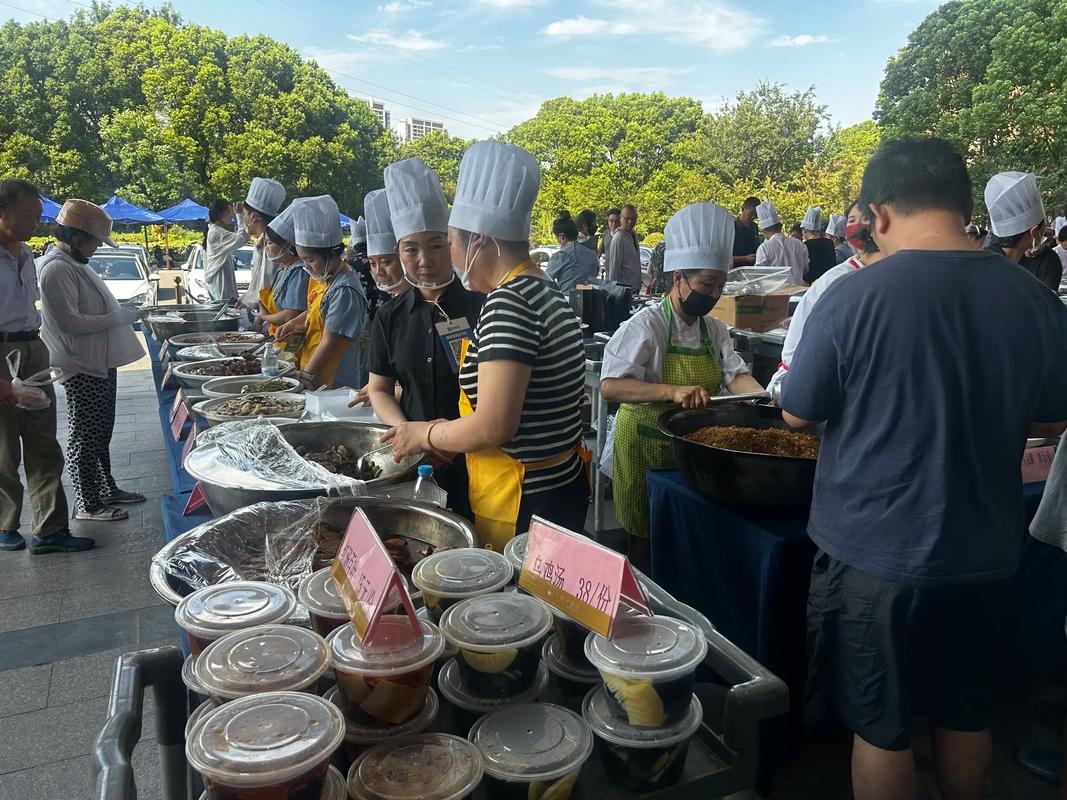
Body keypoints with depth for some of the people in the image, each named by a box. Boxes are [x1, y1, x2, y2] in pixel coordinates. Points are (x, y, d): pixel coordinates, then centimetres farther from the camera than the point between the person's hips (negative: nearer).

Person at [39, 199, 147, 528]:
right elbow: (70, 321, -23)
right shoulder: (57, 269, -18)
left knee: (101, 434, 19)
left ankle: (106, 490, 32)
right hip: (81, 368, -10)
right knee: (84, 437, 1)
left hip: (101, 364, 10)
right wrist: (118, 318, -17)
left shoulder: (76, 263, 13)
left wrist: (121, 311, 9)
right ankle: (86, 504, 11)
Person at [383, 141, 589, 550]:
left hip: (525, 507, -9)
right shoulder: (544, 292, 9)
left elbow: (492, 426, -25)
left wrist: (426, 434, -7)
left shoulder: (507, 302, -21)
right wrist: (448, 431, 14)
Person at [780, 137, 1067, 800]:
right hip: (983, 554, 4)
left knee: (881, 726, 14)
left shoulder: (852, 298, -20)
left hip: (874, 553, -4)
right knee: (966, 715, 24)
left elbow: (798, 414, -8)